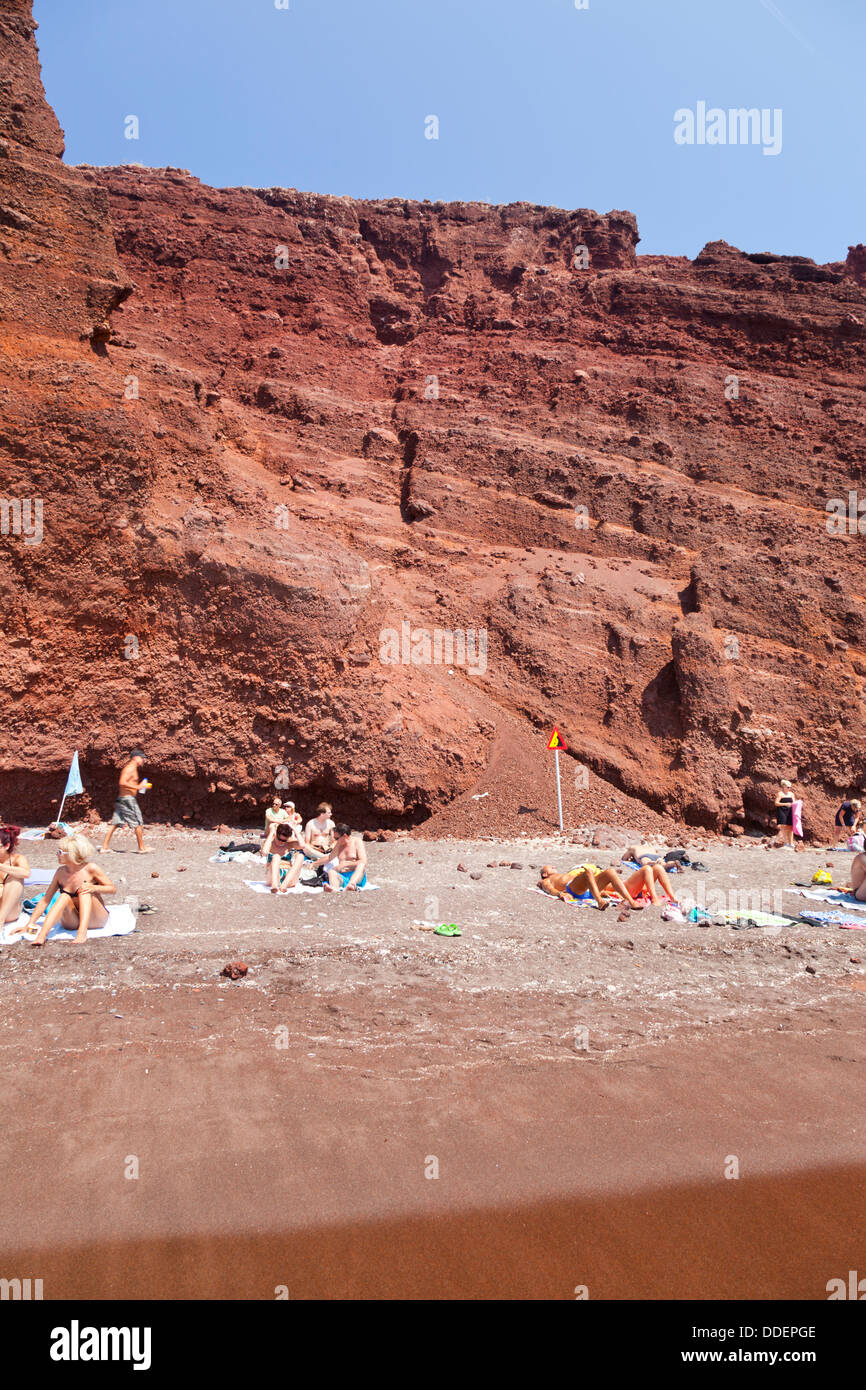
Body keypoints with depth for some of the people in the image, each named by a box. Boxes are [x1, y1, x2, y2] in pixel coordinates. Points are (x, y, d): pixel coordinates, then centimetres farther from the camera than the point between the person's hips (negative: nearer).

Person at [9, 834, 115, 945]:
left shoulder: (90, 868, -11)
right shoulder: (61, 872, 0)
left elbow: (112, 889, -6)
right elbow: (45, 899, 3)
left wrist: (94, 887, -26)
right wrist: (28, 925, -3)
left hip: (95, 919, -3)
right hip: (73, 922, 3)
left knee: (85, 890, -27)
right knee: (65, 897, -24)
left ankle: (82, 931, -45)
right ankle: (41, 936, -41)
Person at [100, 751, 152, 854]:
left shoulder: (134, 768, 18)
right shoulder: (130, 768, -13)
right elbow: (122, 783, -23)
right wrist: (138, 787, -21)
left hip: (121, 799, 10)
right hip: (128, 799, -10)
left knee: (114, 823, 6)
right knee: (138, 823, 0)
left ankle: (104, 847, 6)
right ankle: (142, 848, 8)